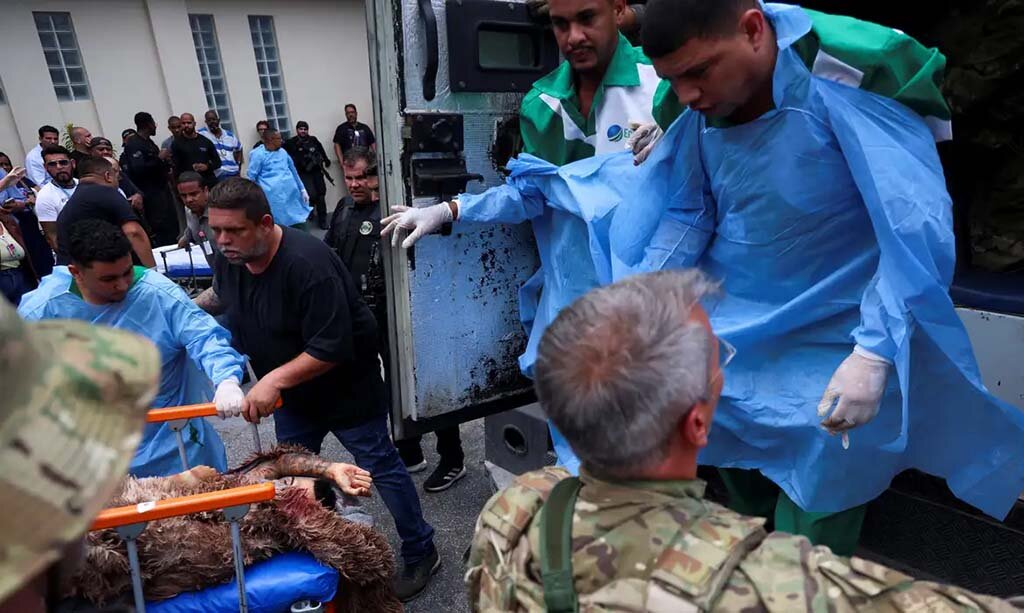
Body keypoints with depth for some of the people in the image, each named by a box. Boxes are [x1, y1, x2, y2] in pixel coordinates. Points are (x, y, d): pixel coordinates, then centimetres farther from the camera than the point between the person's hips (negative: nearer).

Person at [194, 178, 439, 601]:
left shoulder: (307, 263, -33)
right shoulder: (229, 259, -7)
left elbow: (331, 348, -33)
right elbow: (220, 297, 19)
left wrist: (274, 380, -35)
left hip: (345, 387, -7)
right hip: (292, 392, 8)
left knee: (380, 468, 3)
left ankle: (421, 553, 22)